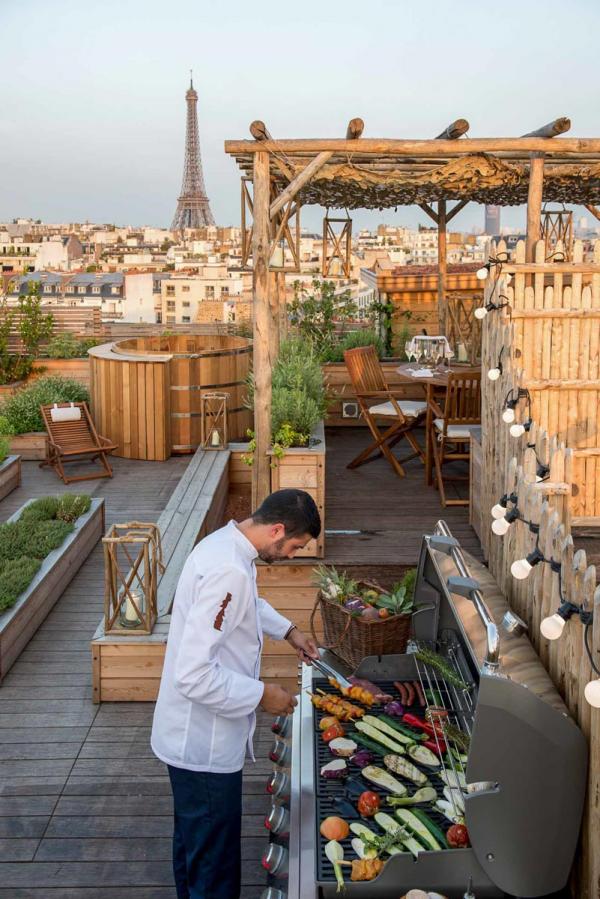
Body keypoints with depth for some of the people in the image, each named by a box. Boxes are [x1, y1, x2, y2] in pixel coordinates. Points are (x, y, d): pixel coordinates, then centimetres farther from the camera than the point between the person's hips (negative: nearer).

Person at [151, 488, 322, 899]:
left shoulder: (225, 542, 0)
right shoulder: (229, 572, -31)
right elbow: (194, 674, -33)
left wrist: (288, 630, 16)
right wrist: (262, 695, -21)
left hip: (193, 737, 10)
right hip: (205, 746, -10)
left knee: (193, 844, 28)